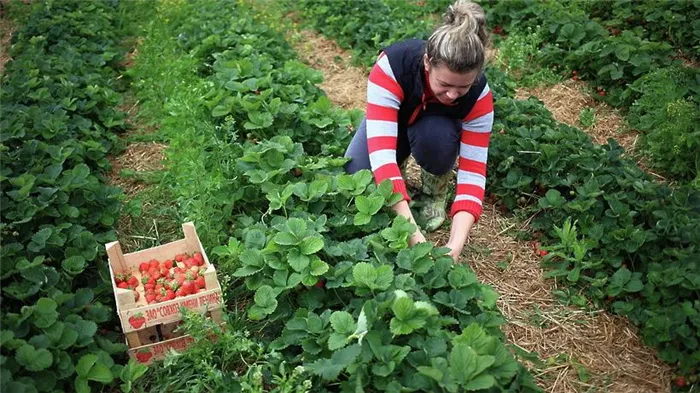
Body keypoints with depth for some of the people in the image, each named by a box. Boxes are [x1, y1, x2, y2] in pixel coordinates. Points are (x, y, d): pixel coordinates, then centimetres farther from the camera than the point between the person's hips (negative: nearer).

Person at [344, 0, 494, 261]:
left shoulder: (478, 94, -33)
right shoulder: (392, 65, -40)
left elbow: (473, 171, -32)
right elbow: (380, 150, -47)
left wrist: (456, 244, -47)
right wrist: (412, 233, -54)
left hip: (438, 124, 1)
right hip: (389, 120, 0)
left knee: (436, 136, -37)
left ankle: (435, 190, -3)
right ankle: (399, 171, 8)